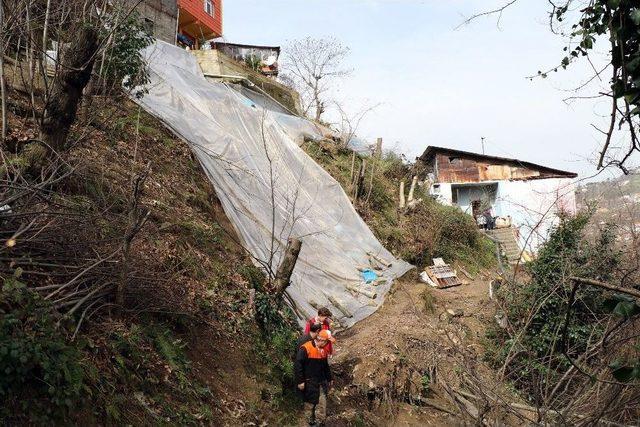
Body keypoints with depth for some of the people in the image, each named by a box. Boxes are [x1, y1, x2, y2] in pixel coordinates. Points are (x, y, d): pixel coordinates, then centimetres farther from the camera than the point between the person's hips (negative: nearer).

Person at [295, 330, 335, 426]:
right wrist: (300, 381, -18)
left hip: (321, 382, 6)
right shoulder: (305, 349, -20)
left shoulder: (323, 350, 5)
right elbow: (297, 365, -19)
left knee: (322, 403, 6)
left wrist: (329, 378, 22)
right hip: (309, 383, -6)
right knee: (310, 404, 8)